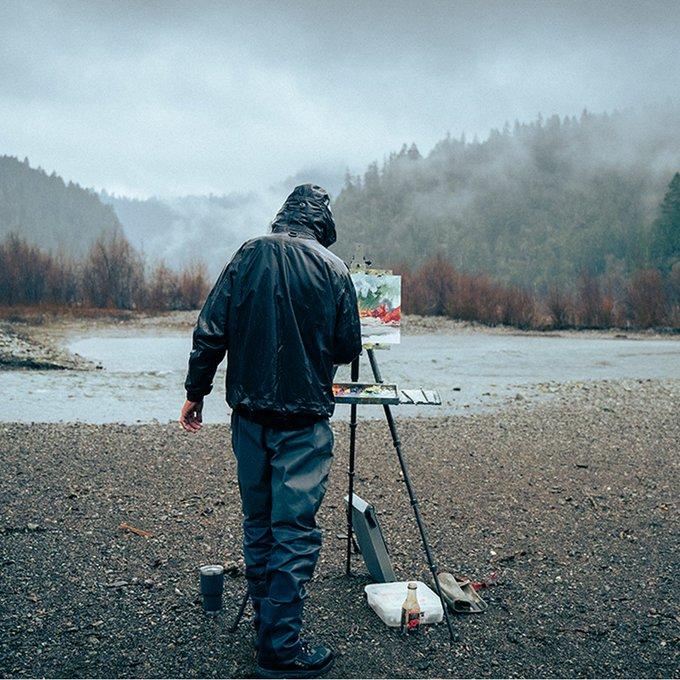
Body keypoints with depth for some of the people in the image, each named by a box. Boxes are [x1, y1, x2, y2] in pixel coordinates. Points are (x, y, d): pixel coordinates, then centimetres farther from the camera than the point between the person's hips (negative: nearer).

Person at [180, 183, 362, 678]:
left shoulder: (248, 256, 1)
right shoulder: (332, 268, -7)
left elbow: (210, 331, -1)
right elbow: (348, 348, -1)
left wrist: (196, 392, 8)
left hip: (249, 414, 4)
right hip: (303, 420, -4)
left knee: (258, 522, 17)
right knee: (295, 530, 1)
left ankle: (265, 621, 29)